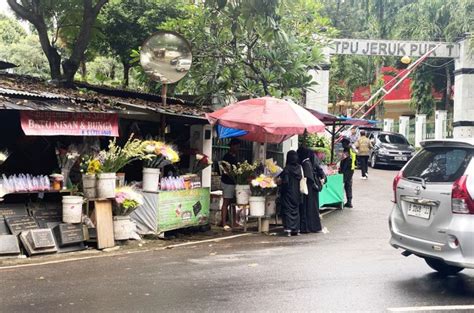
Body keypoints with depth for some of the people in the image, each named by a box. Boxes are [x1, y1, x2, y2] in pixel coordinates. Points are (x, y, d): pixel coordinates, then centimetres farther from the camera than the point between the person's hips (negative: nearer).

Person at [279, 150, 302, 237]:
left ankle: (288, 228, -7)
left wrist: (280, 181, -1)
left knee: (287, 210, 1)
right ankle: (296, 229, 15)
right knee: (296, 210, 13)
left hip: (288, 192, -5)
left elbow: (285, 181, -18)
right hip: (297, 193, 5)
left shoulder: (287, 168, -14)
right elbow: (302, 179, 4)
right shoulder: (299, 167, 0)